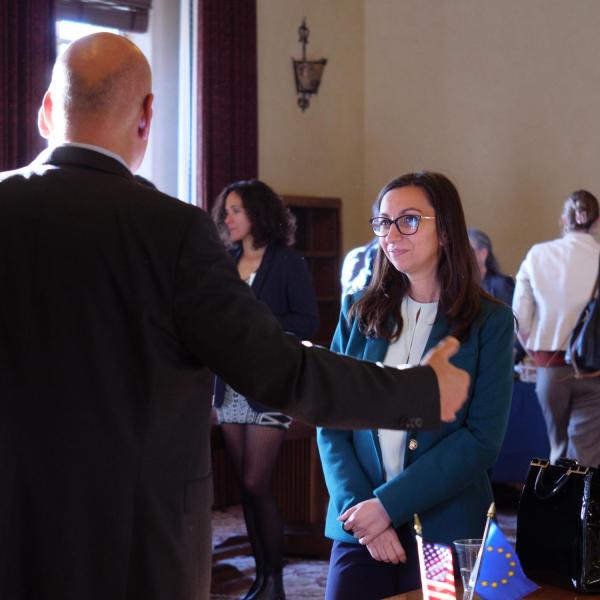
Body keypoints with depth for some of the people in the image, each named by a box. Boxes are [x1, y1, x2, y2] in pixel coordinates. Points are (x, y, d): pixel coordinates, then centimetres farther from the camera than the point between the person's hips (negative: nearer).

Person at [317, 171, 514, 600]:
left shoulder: (490, 321, -2)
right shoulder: (360, 313, 6)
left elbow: (483, 440, -9)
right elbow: (331, 422, 3)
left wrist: (388, 504, -16)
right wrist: (356, 505, -13)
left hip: (446, 529, -2)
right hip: (358, 526, 2)